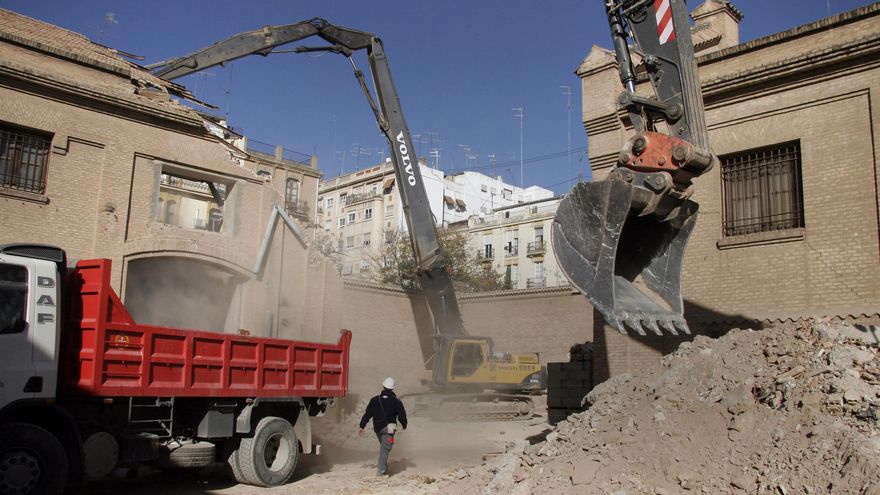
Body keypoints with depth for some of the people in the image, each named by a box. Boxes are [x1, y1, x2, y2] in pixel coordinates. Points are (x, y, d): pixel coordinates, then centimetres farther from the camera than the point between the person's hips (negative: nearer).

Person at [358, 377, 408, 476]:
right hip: (389, 428, -4)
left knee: (383, 446, 23)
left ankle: (383, 468, 23)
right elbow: (402, 415, 0)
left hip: (377, 428, 4)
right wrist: (404, 425, 19)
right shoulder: (396, 401, -3)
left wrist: (362, 427, 5)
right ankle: (381, 470, -16)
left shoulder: (374, 400, 3)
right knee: (385, 448, -5)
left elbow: (367, 414, 2)